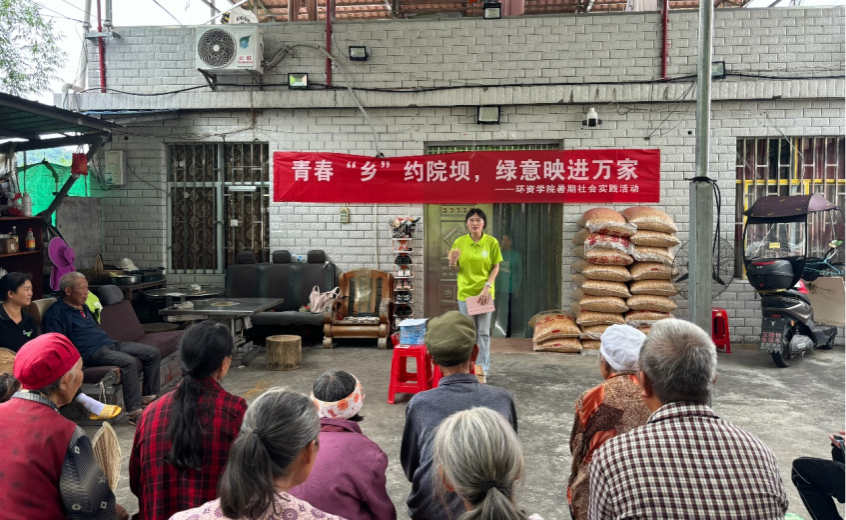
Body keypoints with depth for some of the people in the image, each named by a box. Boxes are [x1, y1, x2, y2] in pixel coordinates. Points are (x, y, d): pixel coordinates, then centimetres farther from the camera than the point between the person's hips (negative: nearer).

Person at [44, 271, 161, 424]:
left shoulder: (83, 307, 22)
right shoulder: (56, 312, -5)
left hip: (109, 343, 9)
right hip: (92, 352, -9)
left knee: (153, 353, -4)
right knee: (128, 361, -35)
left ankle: (148, 396, 2)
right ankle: (135, 412, -34)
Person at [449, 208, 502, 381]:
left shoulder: (492, 242, -5)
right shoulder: (459, 242, -3)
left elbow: (496, 267, -1)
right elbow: (454, 268, 5)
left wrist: (487, 286, -13)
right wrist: (453, 260, -18)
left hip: (485, 292, -1)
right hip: (465, 292, 1)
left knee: (483, 331, 5)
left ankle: (483, 369, 15)